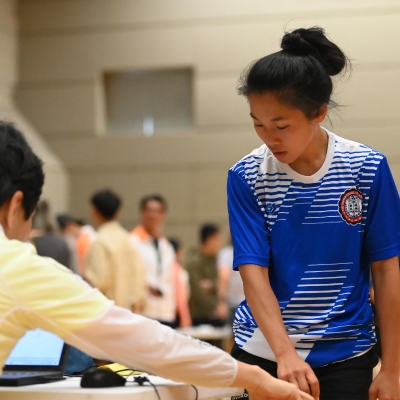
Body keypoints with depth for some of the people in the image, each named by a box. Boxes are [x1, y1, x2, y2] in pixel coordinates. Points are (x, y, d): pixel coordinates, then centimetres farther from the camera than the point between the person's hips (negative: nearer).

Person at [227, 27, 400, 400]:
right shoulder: (246, 177, -8)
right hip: (262, 351, 1)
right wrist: (285, 354, -24)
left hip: (344, 355, 0)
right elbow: (253, 271, -12)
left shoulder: (366, 169, -8)